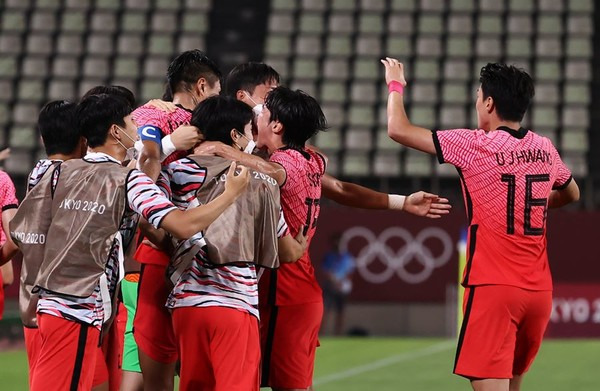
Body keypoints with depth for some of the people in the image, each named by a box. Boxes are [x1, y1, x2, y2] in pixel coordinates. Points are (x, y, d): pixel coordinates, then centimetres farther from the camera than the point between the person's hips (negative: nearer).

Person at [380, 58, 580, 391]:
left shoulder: (475, 145, -9)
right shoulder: (544, 149, 8)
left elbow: (398, 129, -5)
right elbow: (571, 194, 30)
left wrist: (396, 85, 12)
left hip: (492, 288, -6)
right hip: (539, 289, 6)